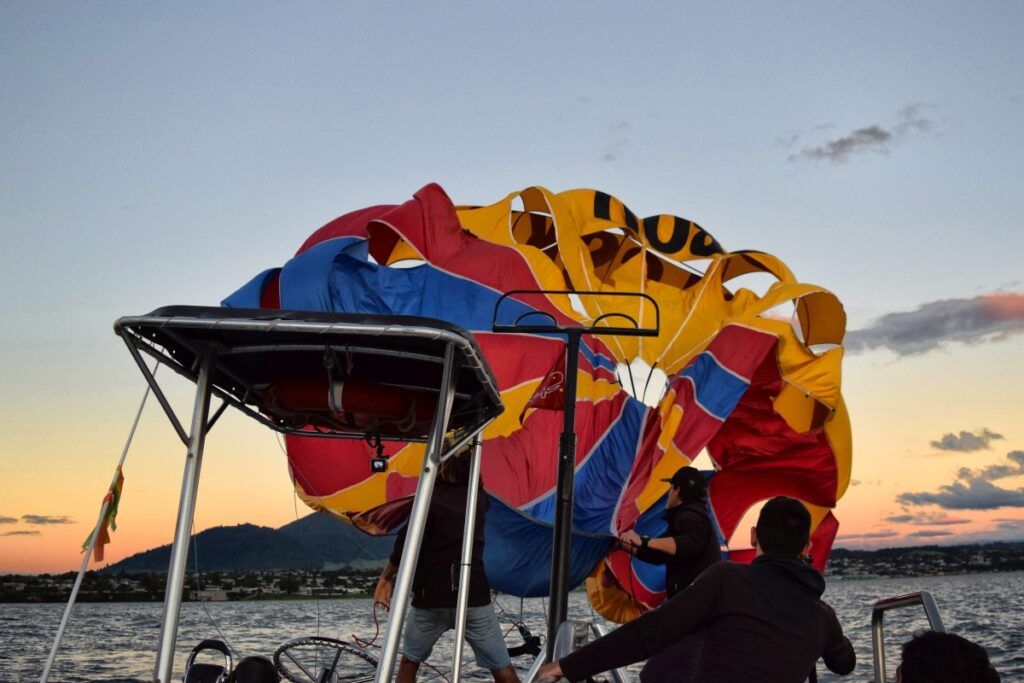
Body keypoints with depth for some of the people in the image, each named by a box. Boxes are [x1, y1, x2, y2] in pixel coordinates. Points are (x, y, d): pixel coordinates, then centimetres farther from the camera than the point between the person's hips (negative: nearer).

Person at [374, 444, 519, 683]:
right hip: (474, 596, 2)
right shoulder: (478, 499, 8)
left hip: (431, 597, -2)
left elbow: (406, 545, -9)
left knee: (409, 662, 20)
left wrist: (385, 578, 5)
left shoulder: (430, 499, -5)